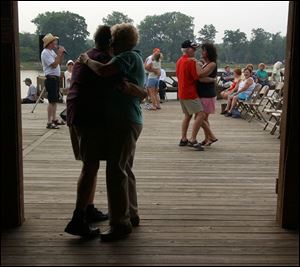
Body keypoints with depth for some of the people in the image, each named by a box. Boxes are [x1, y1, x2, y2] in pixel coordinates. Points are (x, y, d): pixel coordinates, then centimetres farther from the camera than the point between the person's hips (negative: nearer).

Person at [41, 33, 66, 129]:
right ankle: (49, 123, -11)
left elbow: (59, 63, 20)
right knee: (52, 101, -12)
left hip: (56, 78, 10)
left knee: (55, 100, 15)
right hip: (51, 79, -10)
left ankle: (54, 119, 25)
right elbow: (54, 65, -22)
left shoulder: (52, 51, 16)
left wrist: (61, 53, 7)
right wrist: (59, 53, -16)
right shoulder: (45, 53, -13)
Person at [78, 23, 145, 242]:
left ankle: (120, 224, -6)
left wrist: (86, 60, -9)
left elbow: (103, 71, -27)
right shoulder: (135, 59, 21)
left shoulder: (129, 56, -11)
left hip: (124, 122, -11)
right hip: (130, 121, 11)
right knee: (125, 169, 18)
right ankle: (131, 215, 28)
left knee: (116, 171, -10)